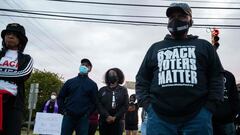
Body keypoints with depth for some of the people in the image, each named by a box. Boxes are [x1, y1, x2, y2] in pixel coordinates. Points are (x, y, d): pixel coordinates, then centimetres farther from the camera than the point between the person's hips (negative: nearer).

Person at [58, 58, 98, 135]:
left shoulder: (92, 84, 8)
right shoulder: (70, 82, 12)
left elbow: (94, 102, 4)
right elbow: (60, 97, 13)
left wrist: (87, 113, -6)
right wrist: (63, 110, 2)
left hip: (83, 119, -1)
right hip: (68, 117, 1)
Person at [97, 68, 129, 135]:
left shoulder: (123, 90, 9)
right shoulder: (102, 90, 11)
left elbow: (125, 106, -1)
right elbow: (99, 105, -1)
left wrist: (115, 117, -12)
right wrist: (107, 116, -15)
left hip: (117, 122, -1)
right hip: (104, 121, 2)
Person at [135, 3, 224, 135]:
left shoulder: (204, 46, 17)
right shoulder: (155, 48, 19)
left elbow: (216, 78, 11)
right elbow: (141, 79, 16)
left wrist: (210, 107, -1)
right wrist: (147, 104, 2)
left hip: (197, 117, 0)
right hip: (159, 118, 1)